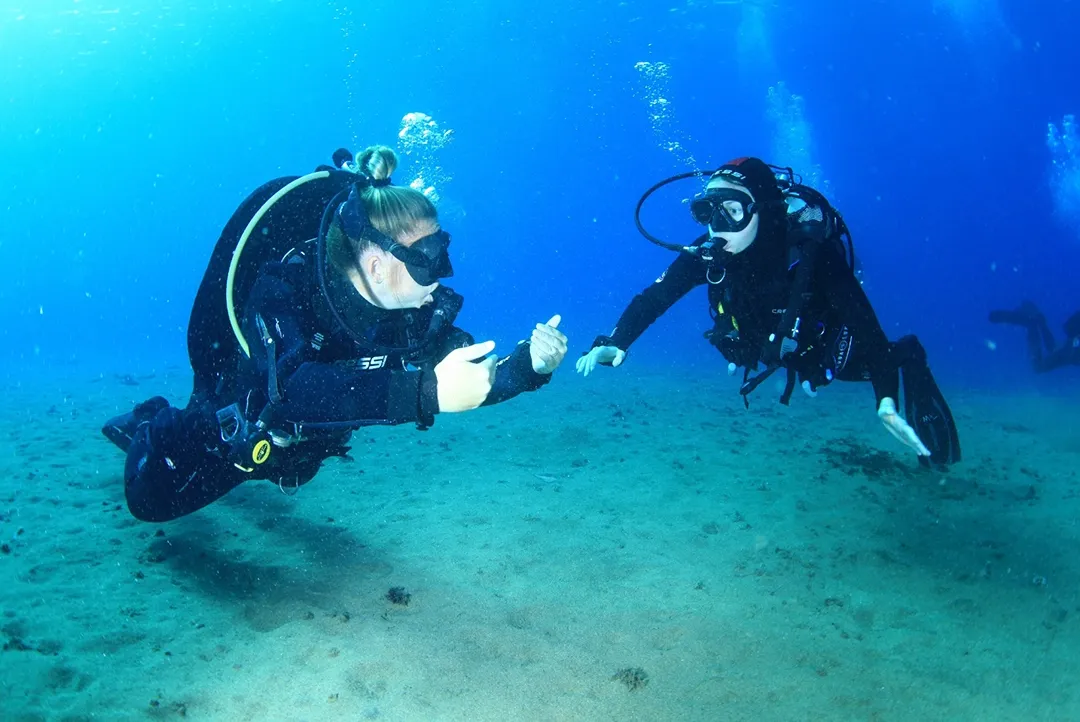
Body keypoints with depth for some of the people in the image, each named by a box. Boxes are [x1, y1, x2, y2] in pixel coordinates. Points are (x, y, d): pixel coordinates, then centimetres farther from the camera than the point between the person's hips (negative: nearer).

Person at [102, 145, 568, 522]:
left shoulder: (417, 310, -25)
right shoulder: (285, 288, -41)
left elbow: (472, 377, -21)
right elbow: (291, 390, -58)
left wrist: (530, 363, -44)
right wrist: (427, 391, -71)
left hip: (294, 445, 6)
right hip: (231, 429, -5)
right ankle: (150, 428, 41)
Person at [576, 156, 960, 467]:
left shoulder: (809, 249, -41)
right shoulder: (709, 252, -31)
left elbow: (861, 316, -43)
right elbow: (654, 296, -27)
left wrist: (887, 402, -53)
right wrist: (614, 344, -45)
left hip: (822, 343, -3)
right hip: (774, 346, 4)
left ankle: (906, 360, 19)